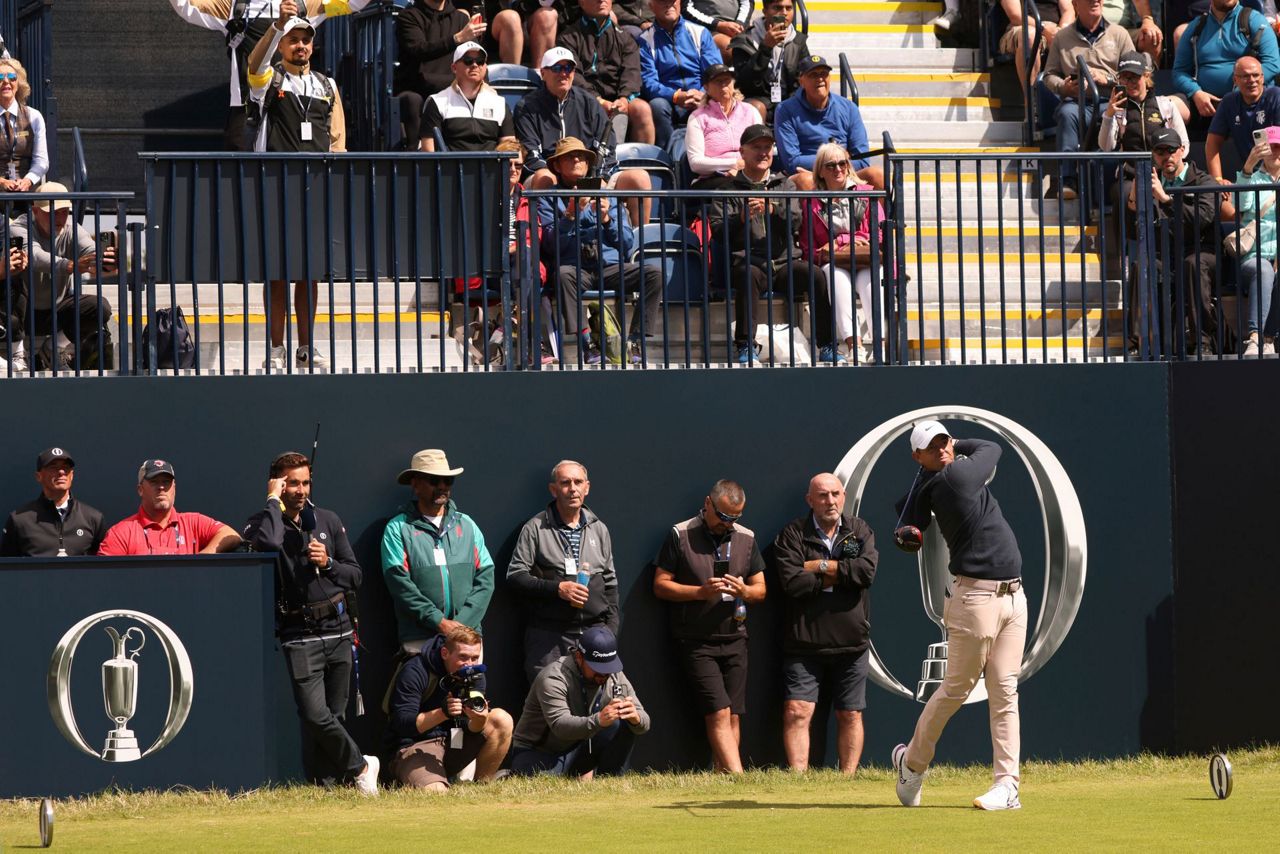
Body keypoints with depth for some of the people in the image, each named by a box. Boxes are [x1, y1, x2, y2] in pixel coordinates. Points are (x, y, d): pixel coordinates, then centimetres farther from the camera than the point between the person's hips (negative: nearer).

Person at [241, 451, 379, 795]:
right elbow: (268, 543, -27)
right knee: (315, 716, -15)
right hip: (299, 635, -4)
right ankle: (360, 767, 3)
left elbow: (355, 574, 14)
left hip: (338, 630, 4)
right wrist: (273, 501, -14)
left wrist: (327, 563, -6)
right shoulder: (263, 523, -1)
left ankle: (323, 786, 16)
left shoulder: (328, 521, 12)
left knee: (334, 715, 5)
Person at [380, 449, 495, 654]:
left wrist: (461, 623, -6)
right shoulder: (398, 529, 6)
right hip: (419, 642, -3)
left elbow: (485, 579, 9)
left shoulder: (466, 525, 17)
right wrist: (440, 622, -12)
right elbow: (400, 585, -5)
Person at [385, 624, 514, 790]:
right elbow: (402, 724, -23)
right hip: (415, 747, -6)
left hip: (454, 743, 6)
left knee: (502, 720, -12)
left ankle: (482, 784, -2)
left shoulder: (474, 676, 2)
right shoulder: (415, 672, -16)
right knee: (436, 792, -35)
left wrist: (478, 720, -29)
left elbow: (470, 731, -4)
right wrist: (443, 713, -36)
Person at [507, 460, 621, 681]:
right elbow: (515, 576, -1)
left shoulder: (599, 529, 18)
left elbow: (610, 583, 21)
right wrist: (557, 588, -13)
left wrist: (611, 628, 11)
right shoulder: (536, 529, 4)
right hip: (548, 636, -3)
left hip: (594, 631, 3)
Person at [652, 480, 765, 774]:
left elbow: (760, 590, 14)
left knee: (733, 717, 0)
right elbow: (660, 585, -2)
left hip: (734, 638, 5)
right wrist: (701, 592, -16)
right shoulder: (680, 535, -2)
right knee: (719, 714, -14)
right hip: (696, 642, -4)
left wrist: (743, 591, -10)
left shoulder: (746, 538, 11)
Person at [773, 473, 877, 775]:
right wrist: (839, 576, -8)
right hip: (804, 642, -2)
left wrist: (820, 567, -11)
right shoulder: (793, 534, 1)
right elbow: (792, 582, -12)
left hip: (850, 643, 2)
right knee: (797, 712, -11)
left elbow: (867, 570, -10)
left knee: (850, 715, 5)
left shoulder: (860, 531, 9)